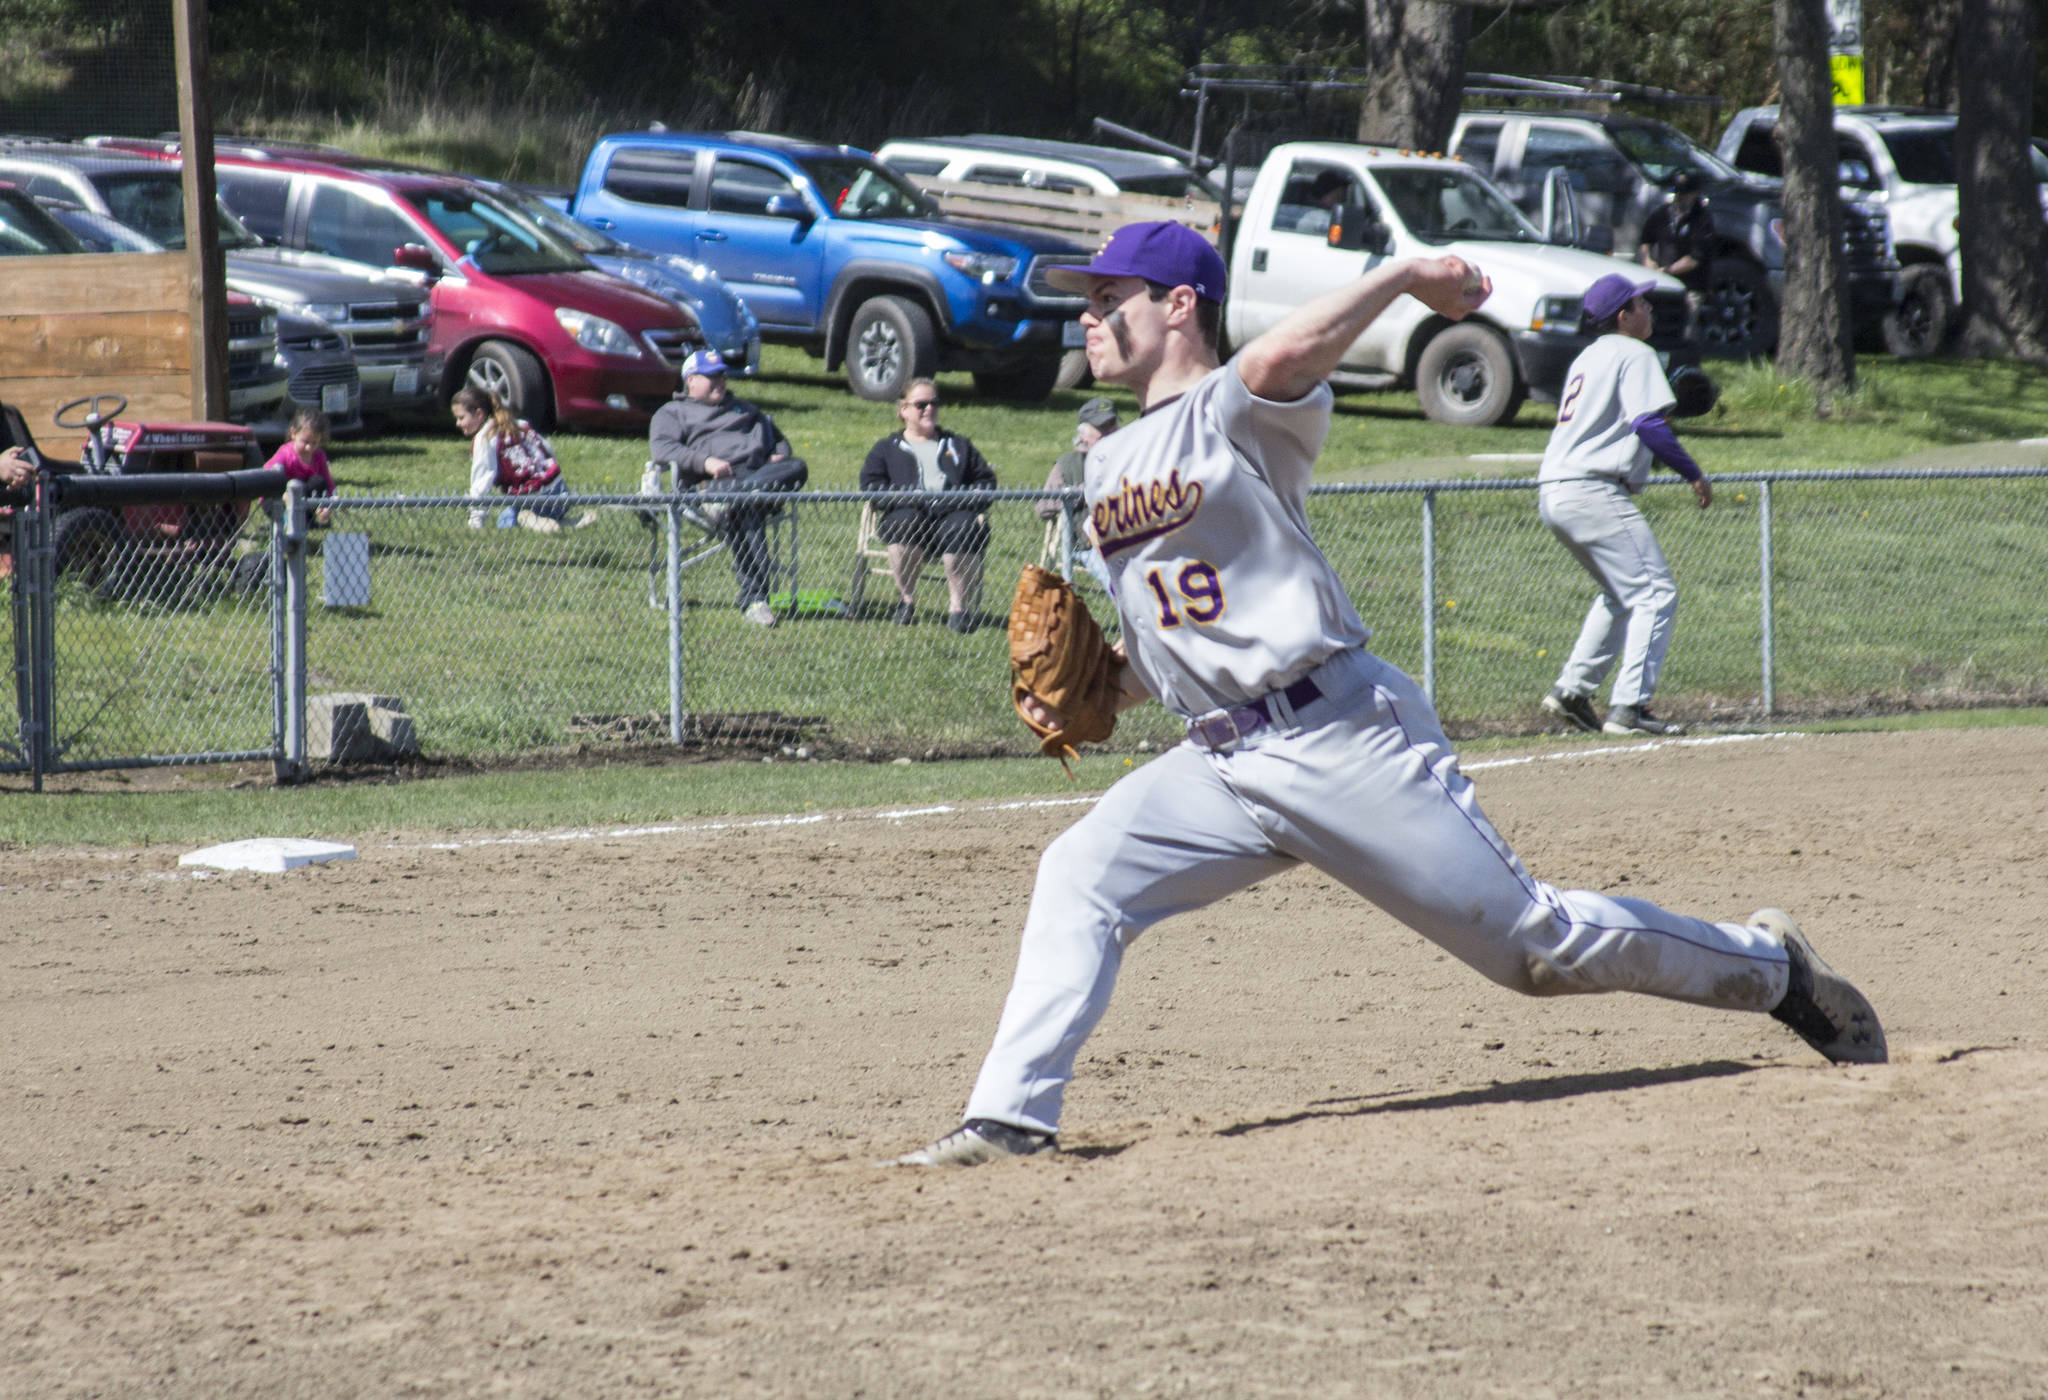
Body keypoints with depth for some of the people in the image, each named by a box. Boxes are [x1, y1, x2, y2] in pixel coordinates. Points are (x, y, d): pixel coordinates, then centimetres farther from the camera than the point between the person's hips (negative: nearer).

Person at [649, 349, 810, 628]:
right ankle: (754, 598, -43)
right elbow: (661, 448, 2)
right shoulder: (673, 413, 21)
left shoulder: (742, 409, 40)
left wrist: (780, 456, 13)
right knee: (748, 513, -39)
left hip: (759, 473, 5)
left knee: (797, 468, -30)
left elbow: (777, 437, 40)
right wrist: (705, 461, -14)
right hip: (713, 481, -5)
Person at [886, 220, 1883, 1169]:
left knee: (1536, 941, -2)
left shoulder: (1235, 411, -6)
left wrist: (1404, 274, -23)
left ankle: (1765, 965, 18)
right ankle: (1009, 1121, -18)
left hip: (1342, 737, -7)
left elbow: (1283, 358, -33)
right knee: (1077, 879, -15)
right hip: (1217, 763, 7)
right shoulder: (1109, 467, 19)